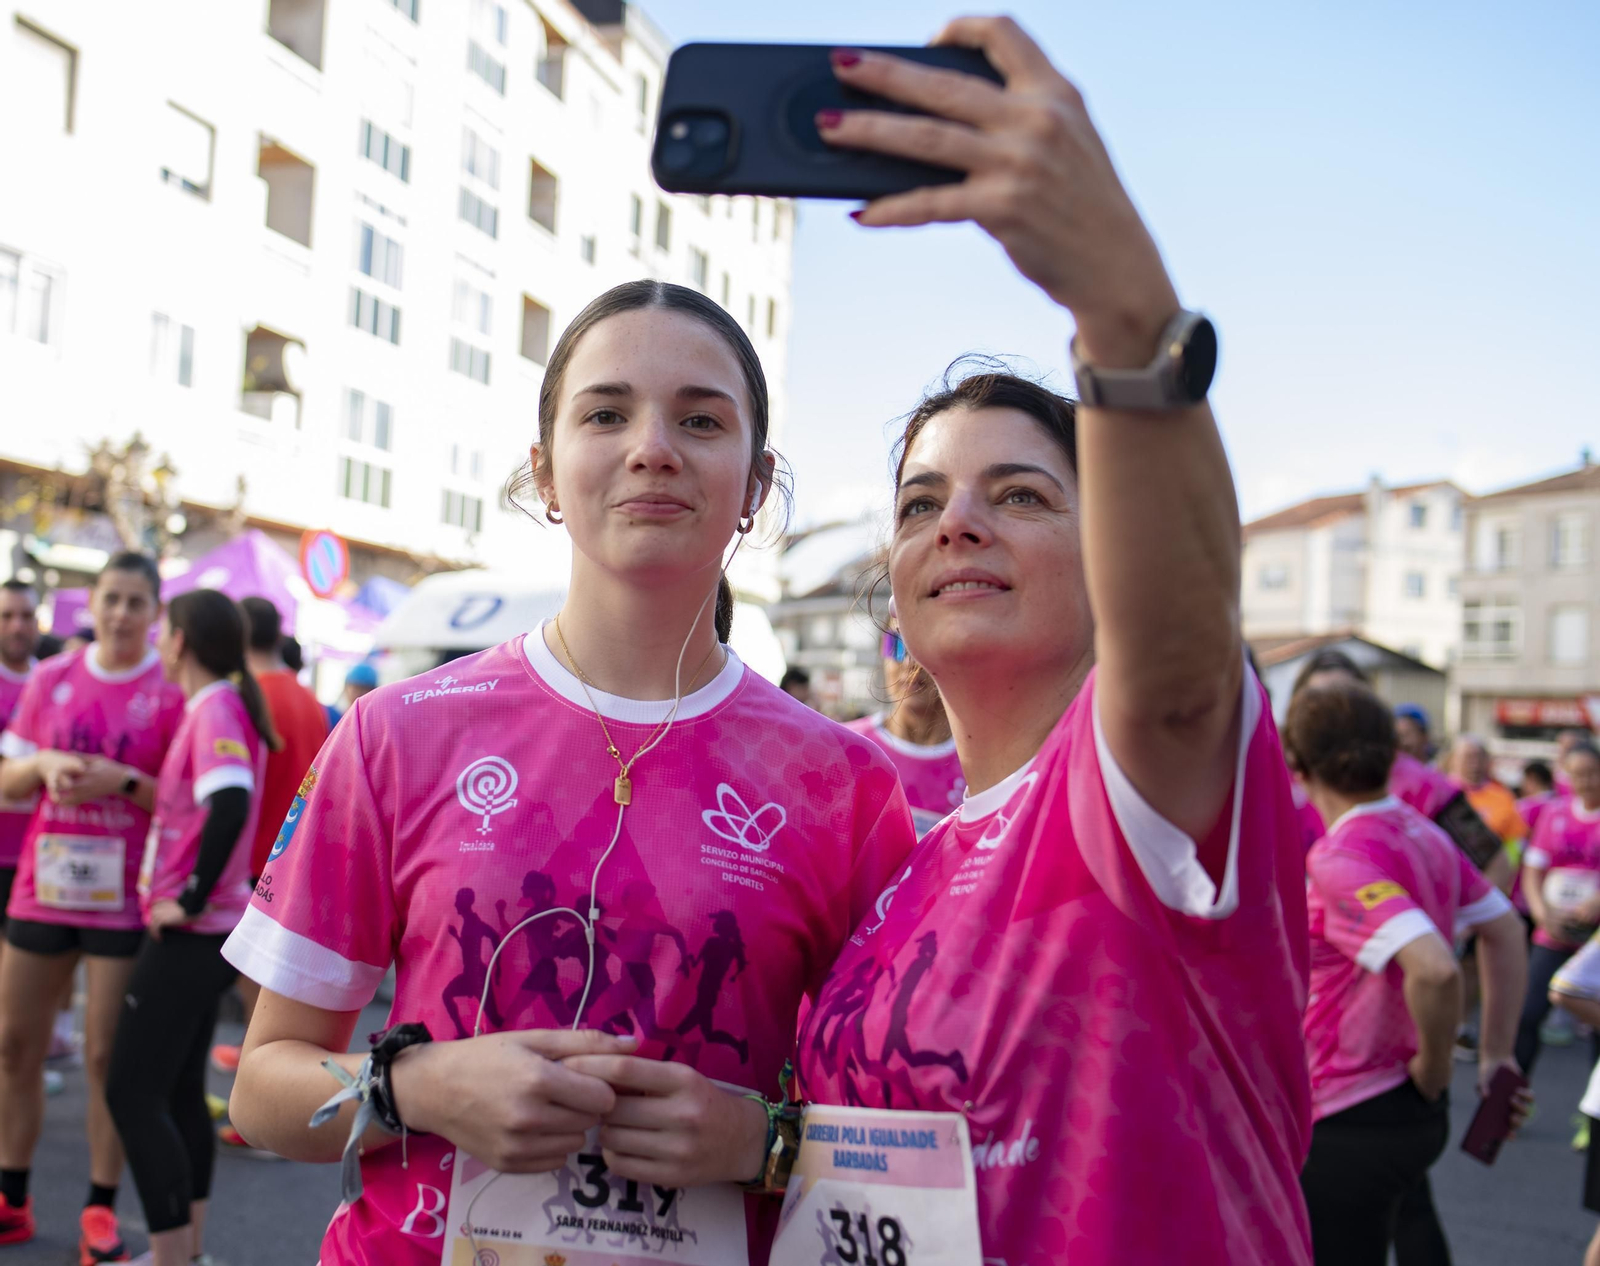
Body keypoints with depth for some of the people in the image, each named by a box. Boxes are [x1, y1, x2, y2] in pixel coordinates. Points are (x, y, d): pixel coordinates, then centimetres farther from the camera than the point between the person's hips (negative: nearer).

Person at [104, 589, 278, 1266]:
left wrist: (191, 898, -24)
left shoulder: (214, 710, -17)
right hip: (206, 931, 10)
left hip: (190, 933, -10)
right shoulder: (224, 707, 12)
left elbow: (230, 805, -32)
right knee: (179, 1089, 16)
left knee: (132, 1093, -4)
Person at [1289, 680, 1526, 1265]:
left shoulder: (1337, 861, -25)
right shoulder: (1423, 834, 2)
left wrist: (1434, 1064, -18)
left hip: (1350, 1126, -9)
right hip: (1412, 1108, 9)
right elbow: (1504, 929, 13)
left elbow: (1434, 969, -37)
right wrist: (1495, 1052, 15)